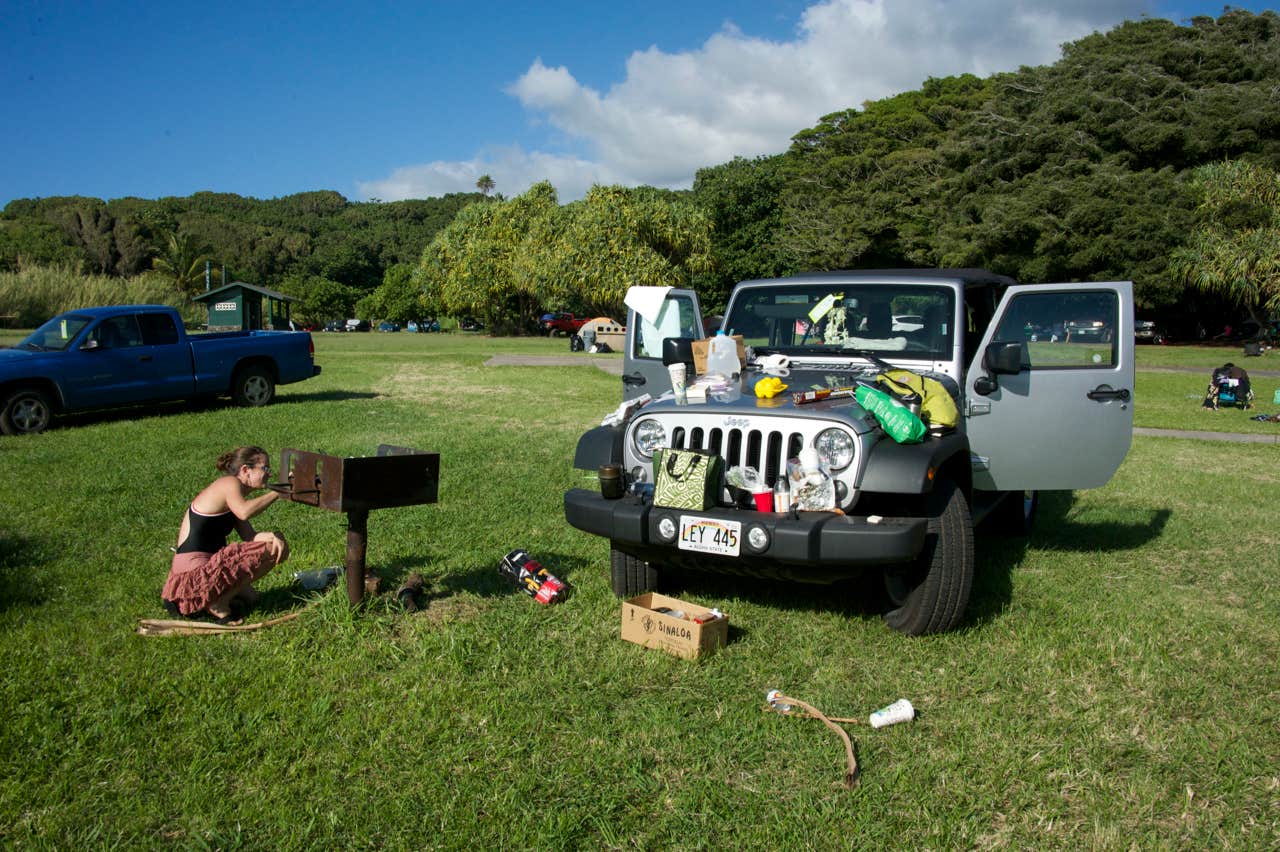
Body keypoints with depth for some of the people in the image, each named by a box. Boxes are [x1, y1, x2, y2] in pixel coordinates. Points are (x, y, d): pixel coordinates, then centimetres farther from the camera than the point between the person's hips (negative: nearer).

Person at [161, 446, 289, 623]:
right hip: (194, 573, -10)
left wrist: (272, 536, -16)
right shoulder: (230, 484, -11)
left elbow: (250, 536, 5)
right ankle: (218, 604, -11)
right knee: (268, 550, -17)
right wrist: (278, 492, -25)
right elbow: (244, 512, -35)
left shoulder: (233, 492, 18)